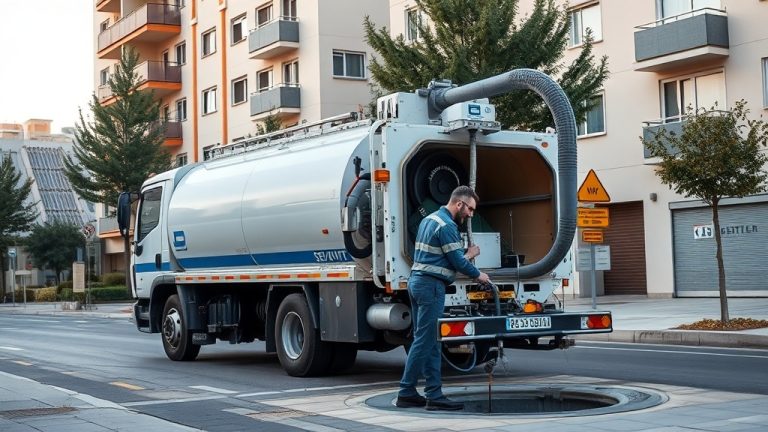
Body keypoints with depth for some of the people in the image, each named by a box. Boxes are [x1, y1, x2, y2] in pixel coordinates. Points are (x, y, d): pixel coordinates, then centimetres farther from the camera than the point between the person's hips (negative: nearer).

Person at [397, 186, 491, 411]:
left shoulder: (430, 219, 18)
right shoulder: (447, 226, -13)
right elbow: (458, 262, -12)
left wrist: (466, 254, 17)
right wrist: (478, 275, 3)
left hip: (416, 281, 10)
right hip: (431, 285, -10)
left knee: (429, 341, 9)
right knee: (424, 341, -6)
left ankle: (434, 394, 9)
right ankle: (406, 392, -3)